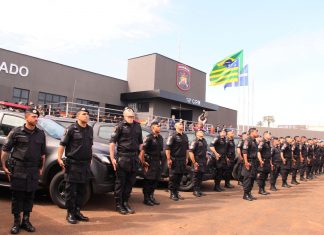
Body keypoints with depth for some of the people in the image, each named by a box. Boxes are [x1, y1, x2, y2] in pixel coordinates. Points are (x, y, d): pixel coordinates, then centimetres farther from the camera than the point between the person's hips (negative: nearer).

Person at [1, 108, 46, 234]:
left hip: (34, 170, 3)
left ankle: (26, 220, 22)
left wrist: (41, 168, 11)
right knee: (17, 195, 4)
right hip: (18, 169, -3)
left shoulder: (41, 134, 8)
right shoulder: (16, 132, -2)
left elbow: (43, 153, 14)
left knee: (30, 196, 9)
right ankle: (16, 222, 17)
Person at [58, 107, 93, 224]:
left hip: (85, 164, 6)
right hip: (73, 164, -6)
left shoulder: (90, 129, 12)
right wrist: (59, 158, -17)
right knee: (71, 190, 2)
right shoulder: (71, 129, -6)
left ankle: (77, 211, 23)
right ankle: (70, 213, 13)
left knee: (82, 190, 11)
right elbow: (62, 144, -8)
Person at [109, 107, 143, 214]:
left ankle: (125, 203, 25)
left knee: (131, 182, 11)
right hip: (123, 157, -5)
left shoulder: (137, 126, 12)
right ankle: (118, 204, 14)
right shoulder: (121, 126, -4)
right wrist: (112, 158, -12)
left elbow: (140, 142, 20)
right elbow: (112, 142, -8)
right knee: (120, 182, 3)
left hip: (134, 158, 5)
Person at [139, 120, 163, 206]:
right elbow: (142, 150, -17)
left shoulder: (160, 138, 11)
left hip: (158, 162, 7)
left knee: (155, 180, 12)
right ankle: (146, 198, 11)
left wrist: (160, 160, 12)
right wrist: (143, 162, -15)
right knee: (148, 180, 0)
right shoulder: (149, 138, -13)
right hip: (150, 162, -7)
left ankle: (151, 196, 25)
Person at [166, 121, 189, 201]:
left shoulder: (185, 136, 14)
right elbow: (167, 148, -13)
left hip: (182, 160, 7)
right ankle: (172, 193, 10)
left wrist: (186, 158, 17)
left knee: (179, 177, 12)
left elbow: (187, 148, 21)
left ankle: (177, 192, 23)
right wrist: (169, 159, -17)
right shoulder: (173, 136, -8)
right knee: (173, 177, 0)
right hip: (174, 160, -7)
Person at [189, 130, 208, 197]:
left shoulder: (204, 141, 15)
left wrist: (206, 158, 17)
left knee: (201, 176, 13)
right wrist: (194, 162, -19)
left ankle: (199, 190, 22)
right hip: (197, 162, -8)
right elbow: (190, 152, -18)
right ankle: (195, 191, 8)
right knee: (196, 176, -1)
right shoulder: (195, 141, -11)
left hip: (203, 162, 8)